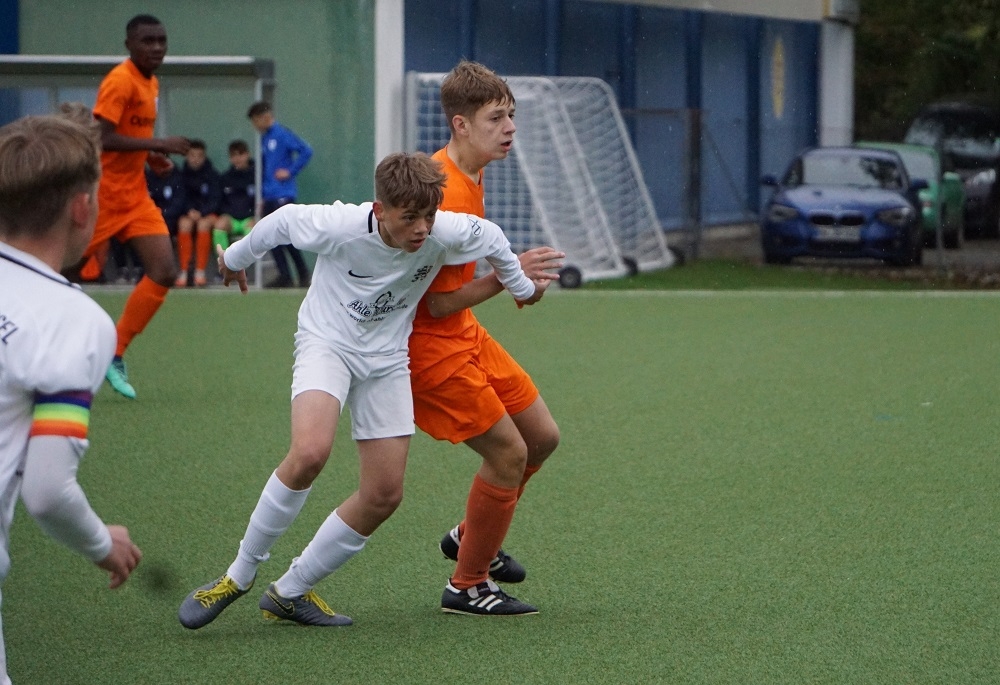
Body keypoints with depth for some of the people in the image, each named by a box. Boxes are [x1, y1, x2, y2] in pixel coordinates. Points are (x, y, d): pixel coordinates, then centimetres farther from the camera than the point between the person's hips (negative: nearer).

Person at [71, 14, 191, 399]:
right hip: (104, 194, -8)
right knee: (65, 274, -2)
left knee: (164, 273, -5)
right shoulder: (120, 81, -15)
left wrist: (151, 156, 5)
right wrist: (158, 145, -26)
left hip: (135, 197, 8)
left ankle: (115, 354, 3)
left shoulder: (151, 84, 12)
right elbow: (101, 137, -25)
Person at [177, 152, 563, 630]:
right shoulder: (340, 227, -27)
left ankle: (291, 592, 15)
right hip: (327, 341, -4)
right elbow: (281, 221, -7)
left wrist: (522, 285, 23)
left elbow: (490, 237, 4)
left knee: (384, 495, -1)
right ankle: (238, 576, -15)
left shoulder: (448, 233, -19)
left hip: (387, 358, 4)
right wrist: (236, 258, 12)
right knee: (310, 451, -31)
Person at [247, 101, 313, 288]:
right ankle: (284, 276, 9)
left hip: (283, 194, -8)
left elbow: (306, 151, -14)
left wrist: (290, 172, -13)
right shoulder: (264, 138, 16)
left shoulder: (282, 135, -7)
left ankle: (303, 273, -1)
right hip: (269, 196, 8)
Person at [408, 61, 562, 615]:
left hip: (463, 335, 10)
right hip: (430, 343, -10)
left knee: (542, 435, 13)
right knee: (508, 453, -8)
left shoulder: (466, 174, 6)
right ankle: (468, 586, 8)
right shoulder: (445, 195, -26)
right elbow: (438, 304, -25)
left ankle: (470, 537, 33)